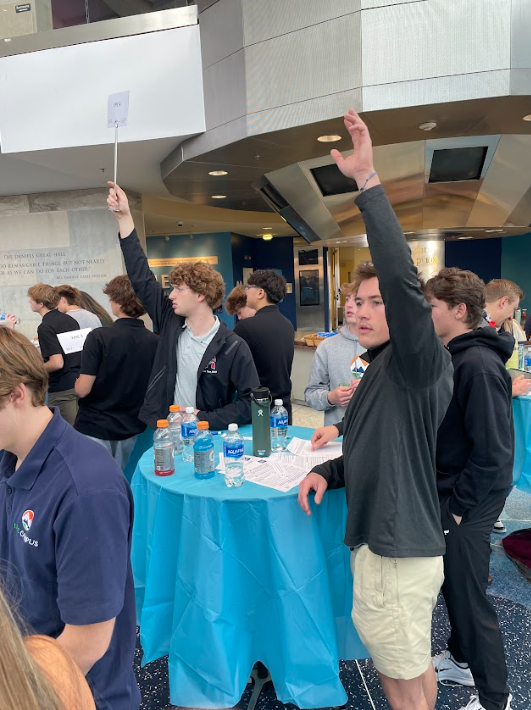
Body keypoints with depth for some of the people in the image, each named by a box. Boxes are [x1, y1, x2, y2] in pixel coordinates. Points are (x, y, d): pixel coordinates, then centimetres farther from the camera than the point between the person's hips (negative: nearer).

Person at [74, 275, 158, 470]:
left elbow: (82, 389, -17)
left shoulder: (99, 337, -18)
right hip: (131, 428, 5)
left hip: (95, 428, -4)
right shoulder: (154, 342, -4)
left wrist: (77, 380, 4)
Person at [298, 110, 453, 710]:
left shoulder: (418, 362, -17)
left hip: (400, 550, -9)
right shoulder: (381, 370, 11)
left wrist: (367, 179, -34)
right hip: (388, 541, 9)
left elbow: (402, 278, -36)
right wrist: (328, 471, 1)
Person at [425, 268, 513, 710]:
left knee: (468, 594, 6)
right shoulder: (451, 357, 6)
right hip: (446, 489, 9)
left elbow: (493, 449, -25)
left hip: (469, 502, -9)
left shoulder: (478, 364, -23)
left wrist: (459, 504, -18)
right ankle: (461, 660, 44)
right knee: (453, 581, 23)